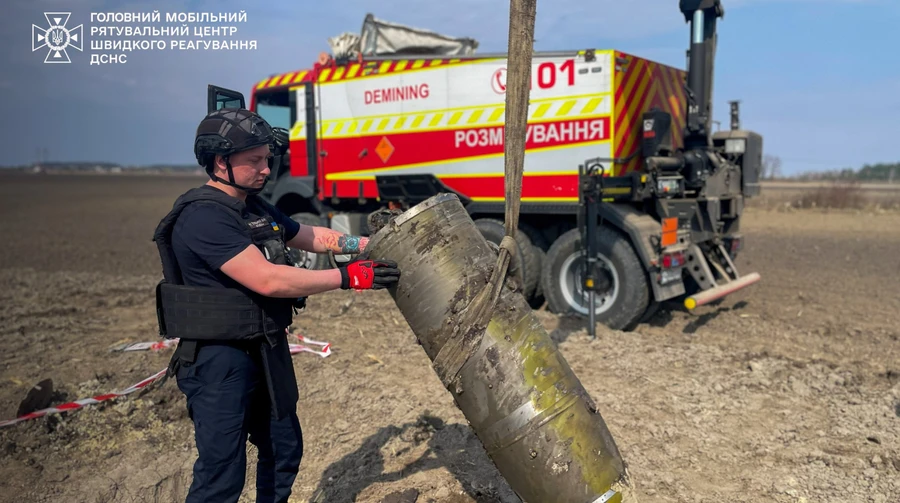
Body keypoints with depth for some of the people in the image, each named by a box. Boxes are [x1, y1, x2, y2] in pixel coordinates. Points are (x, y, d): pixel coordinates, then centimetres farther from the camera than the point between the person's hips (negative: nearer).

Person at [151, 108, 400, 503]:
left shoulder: (256, 209, 7)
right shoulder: (203, 217, -22)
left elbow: (312, 237, 16)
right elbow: (267, 280, -30)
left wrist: (368, 245, 3)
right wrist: (349, 277, -26)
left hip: (268, 352, 9)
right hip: (219, 359, -9)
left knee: (284, 449, 21)